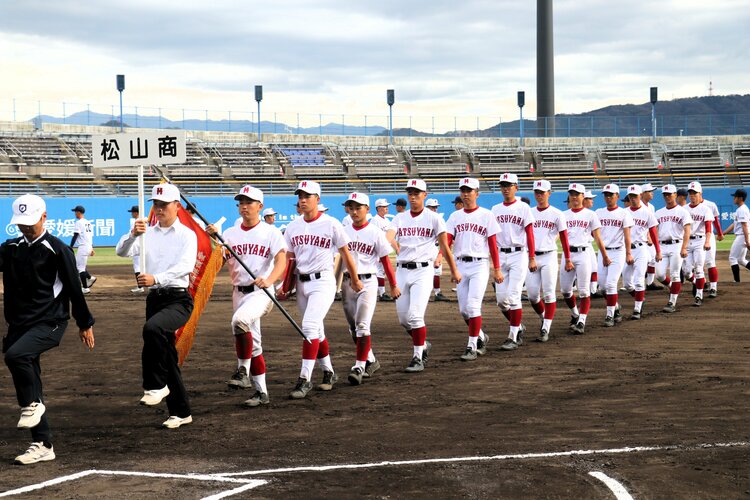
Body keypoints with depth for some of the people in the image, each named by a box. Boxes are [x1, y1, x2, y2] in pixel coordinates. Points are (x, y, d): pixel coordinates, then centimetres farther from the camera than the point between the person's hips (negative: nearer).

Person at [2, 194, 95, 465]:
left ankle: (33, 404, -9)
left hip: (49, 323, -6)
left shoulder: (57, 250, -6)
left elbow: (74, 288, -2)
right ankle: (43, 445, 15)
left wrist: (85, 323, 3)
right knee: (29, 390, 7)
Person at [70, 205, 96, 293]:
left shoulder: (79, 222, -10)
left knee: (80, 267, -4)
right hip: (89, 246, 9)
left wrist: (70, 248, -14)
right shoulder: (88, 223, 16)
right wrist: (92, 248, 23)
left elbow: (75, 236, -15)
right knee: (76, 264, 19)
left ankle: (85, 288, -3)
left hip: (83, 246, -9)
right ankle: (90, 278, 11)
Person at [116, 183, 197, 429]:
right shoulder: (147, 233, 11)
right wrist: (133, 234, -24)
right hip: (155, 298, 6)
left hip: (179, 299, -6)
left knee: (153, 328, -34)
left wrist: (156, 278, -34)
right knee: (166, 355, 9)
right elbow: (121, 252, -3)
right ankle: (180, 412, 19)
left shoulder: (187, 234, -2)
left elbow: (185, 266, -19)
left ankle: (155, 385, -21)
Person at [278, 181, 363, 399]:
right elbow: (290, 259, 12)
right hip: (301, 282, 6)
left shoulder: (331, 224, -7)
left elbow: (345, 253, 1)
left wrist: (355, 280, 8)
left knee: (310, 326, -19)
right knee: (316, 331, 13)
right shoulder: (293, 227, 7)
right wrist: (285, 286, 6)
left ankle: (305, 379, -18)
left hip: (323, 282, -6)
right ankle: (329, 373, 28)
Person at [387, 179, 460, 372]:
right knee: (403, 318, 8)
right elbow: (388, 237, -9)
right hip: (402, 270, 5)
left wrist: (454, 271, 9)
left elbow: (444, 247, 5)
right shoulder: (400, 218, 9)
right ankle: (423, 345, 33)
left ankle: (418, 358, -5)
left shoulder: (433, 218, 0)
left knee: (415, 315, -14)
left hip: (423, 271, -4)